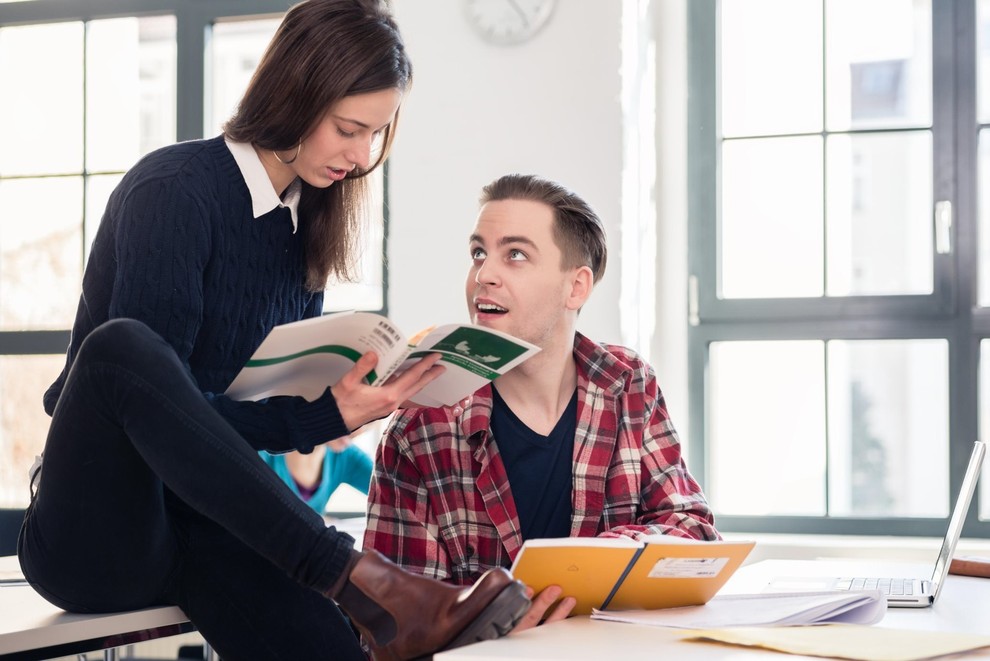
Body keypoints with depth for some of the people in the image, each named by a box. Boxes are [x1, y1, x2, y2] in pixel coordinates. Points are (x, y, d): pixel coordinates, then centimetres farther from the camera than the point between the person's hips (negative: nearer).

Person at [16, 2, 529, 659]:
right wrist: (322, 419, -23)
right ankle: (361, 581, -38)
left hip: (207, 518, 4)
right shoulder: (173, 191, -11)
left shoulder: (306, 218, 11)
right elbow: (154, 391, -16)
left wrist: (345, 400, -6)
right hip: (93, 536, -4)